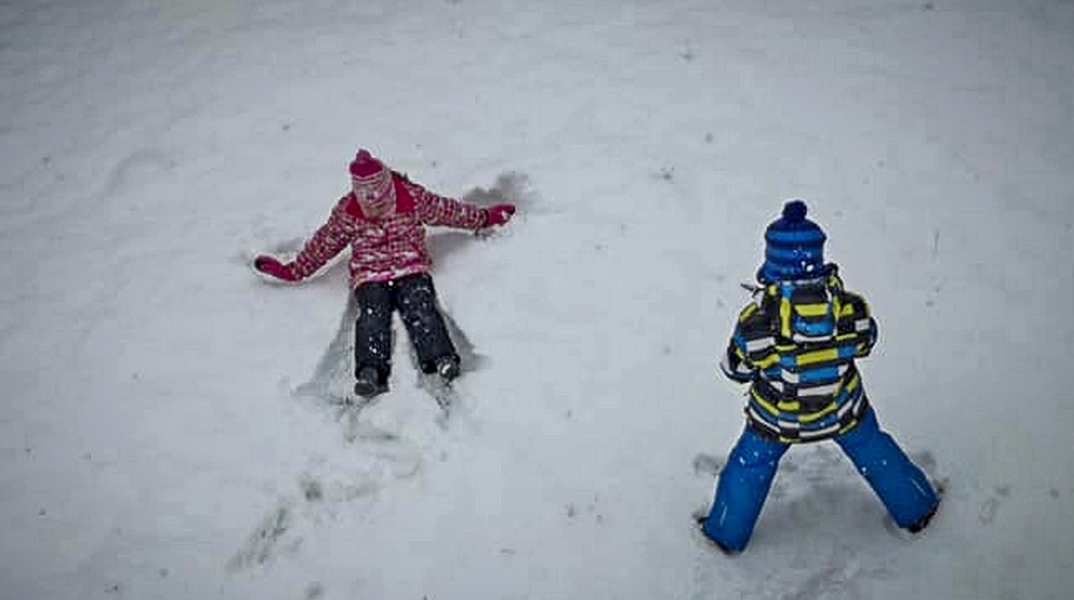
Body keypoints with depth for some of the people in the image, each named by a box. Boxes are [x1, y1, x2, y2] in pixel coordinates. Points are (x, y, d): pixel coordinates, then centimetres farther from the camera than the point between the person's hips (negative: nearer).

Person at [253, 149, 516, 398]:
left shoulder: (413, 197, 3)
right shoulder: (346, 212, 6)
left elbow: (449, 211, 14)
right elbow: (324, 243, 16)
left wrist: (487, 217, 21)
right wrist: (292, 271, 18)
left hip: (412, 269, 0)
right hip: (370, 277, 0)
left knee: (420, 308, -27)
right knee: (373, 314, -26)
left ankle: (442, 359, -48)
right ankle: (370, 370, -48)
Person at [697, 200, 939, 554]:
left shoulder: (759, 317, -29)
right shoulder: (847, 304, -24)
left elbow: (737, 368, -14)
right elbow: (864, 341, -3)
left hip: (777, 417, -1)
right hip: (843, 406, 1)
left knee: (750, 464, 23)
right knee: (872, 449, 27)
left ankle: (726, 534, 40)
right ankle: (916, 510, 47)